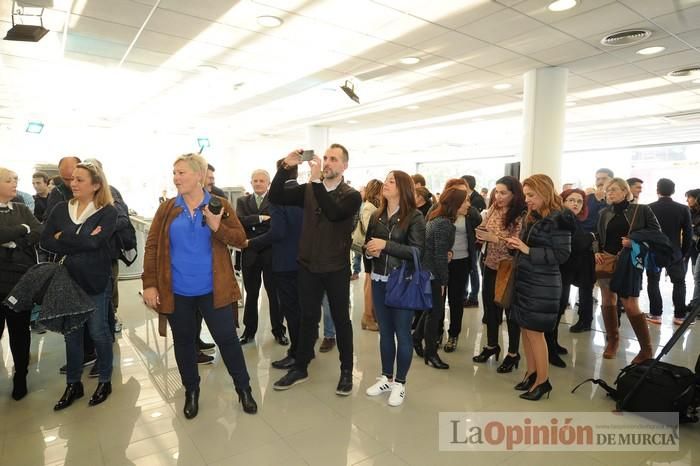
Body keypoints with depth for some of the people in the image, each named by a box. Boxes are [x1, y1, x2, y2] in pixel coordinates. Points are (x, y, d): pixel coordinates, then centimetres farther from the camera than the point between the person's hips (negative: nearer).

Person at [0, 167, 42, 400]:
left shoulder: (22, 210, 8)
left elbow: (40, 233, -5)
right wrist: (22, 230, -8)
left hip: (21, 278, 2)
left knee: (20, 329, 10)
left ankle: (20, 377, 25)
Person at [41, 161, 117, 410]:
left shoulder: (108, 212, -8)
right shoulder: (60, 209, 4)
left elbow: (94, 241, -22)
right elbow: (45, 241, -5)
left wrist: (63, 237, -9)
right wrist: (80, 243, -16)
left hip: (96, 282, -4)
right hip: (67, 280, 4)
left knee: (98, 332, 7)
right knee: (71, 333, 14)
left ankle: (105, 381, 26)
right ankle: (73, 384, 30)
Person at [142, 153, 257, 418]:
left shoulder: (220, 205, -3)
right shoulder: (167, 209, 2)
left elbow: (241, 239, -5)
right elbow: (152, 247, 2)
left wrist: (218, 227, -23)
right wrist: (149, 284, -4)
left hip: (212, 289, -2)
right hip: (177, 291, 2)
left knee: (227, 338, 5)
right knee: (183, 341, 15)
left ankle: (243, 388, 24)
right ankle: (191, 391, 36)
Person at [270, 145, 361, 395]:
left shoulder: (351, 195, -7)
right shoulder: (308, 190, 3)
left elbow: (334, 213, -27)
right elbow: (275, 196, -6)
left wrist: (317, 180, -31)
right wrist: (286, 167, -16)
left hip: (336, 269, -3)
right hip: (308, 266, 3)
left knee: (341, 319, 10)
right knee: (308, 318, 14)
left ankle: (346, 371, 25)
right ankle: (300, 367, 29)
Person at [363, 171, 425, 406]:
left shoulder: (414, 217, -9)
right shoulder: (376, 216, 6)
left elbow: (417, 251, -16)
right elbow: (367, 246, 16)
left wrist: (386, 245, -21)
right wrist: (370, 251, -7)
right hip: (379, 281, 5)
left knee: (402, 333, 6)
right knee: (385, 331, 15)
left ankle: (400, 383, 21)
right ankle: (386, 378, 30)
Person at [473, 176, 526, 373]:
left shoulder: (521, 216, -18)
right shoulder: (493, 208, 1)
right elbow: (484, 230, 11)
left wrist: (494, 238, -28)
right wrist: (480, 233, -9)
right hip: (491, 266, 6)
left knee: (511, 310, 7)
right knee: (490, 306, 16)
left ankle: (513, 354, 24)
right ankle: (491, 345, 35)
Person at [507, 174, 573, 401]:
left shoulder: (558, 219, -13)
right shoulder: (532, 217, 9)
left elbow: (562, 255, -17)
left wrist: (528, 250, -21)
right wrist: (517, 246, -4)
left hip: (542, 285, -7)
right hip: (524, 280, 7)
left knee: (535, 332, 0)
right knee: (526, 330, 12)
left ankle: (543, 381, 15)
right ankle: (531, 373, 25)